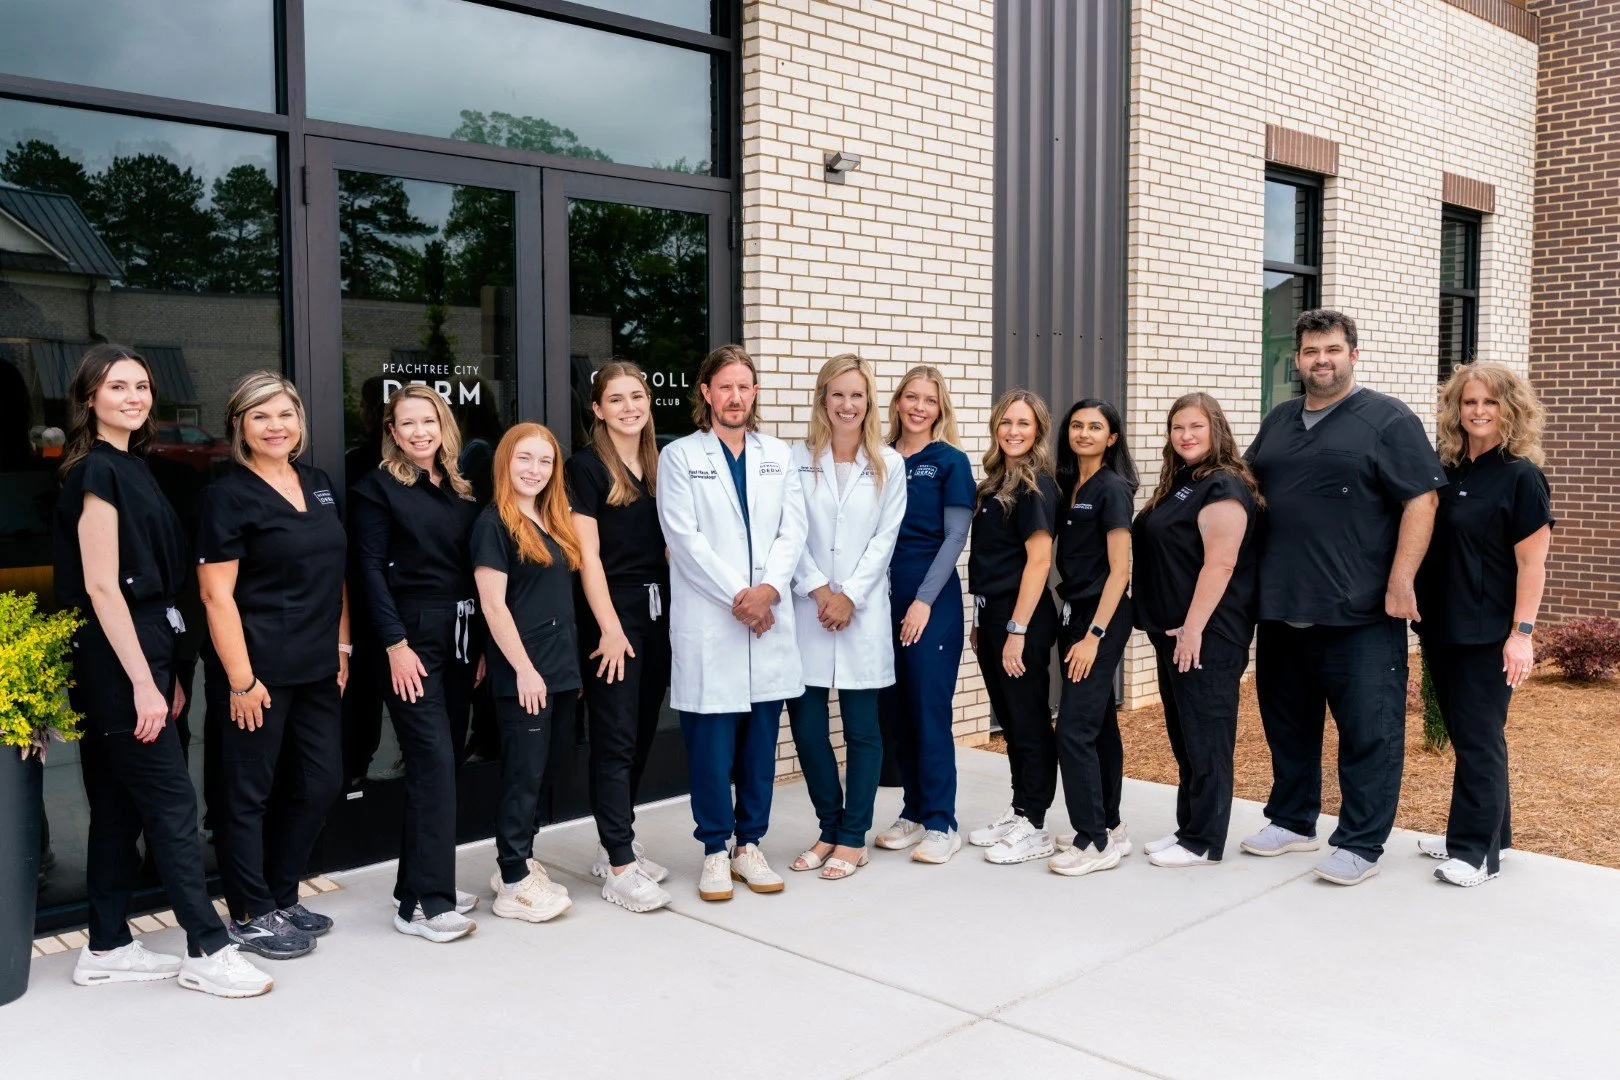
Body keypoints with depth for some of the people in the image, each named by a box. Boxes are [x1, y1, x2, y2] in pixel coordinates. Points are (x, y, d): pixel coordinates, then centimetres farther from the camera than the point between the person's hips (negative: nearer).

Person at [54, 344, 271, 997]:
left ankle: (106, 949, 22)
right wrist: (143, 682, -20)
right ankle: (208, 952, 4)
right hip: (116, 659, -9)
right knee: (173, 806, -4)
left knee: (118, 807, 13)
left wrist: (165, 672, 16)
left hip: (140, 653, 9)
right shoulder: (97, 470, -12)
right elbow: (101, 585, -17)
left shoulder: (129, 467, 15)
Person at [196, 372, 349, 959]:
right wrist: (241, 679, -16)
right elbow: (217, 593, -13)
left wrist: (341, 646, 10)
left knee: (319, 784, 12)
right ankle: (251, 914, 19)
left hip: (317, 668, 7)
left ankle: (282, 896, 29)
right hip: (258, 669, -7)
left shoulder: (318, 483, 11)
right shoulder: (228, 495, -9)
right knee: (248, 794, 5)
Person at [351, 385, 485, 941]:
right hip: (412, 637, -6)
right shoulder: (379, 487, -3)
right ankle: (423, 903, -7)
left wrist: (479, 643, 9)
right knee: (434, 762, -11)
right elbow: (372, 570, -8)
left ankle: (421, 884, 19)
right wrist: (395, 644, -15)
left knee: (444, 763, 8)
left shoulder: (459, 490, 14)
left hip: (459, 638, 6)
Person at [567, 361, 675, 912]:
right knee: (615, 739, -4)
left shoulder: (660, 463, 12)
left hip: (657, 611, 6)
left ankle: (614, 845, 24)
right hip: (611, 613, -6)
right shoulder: (587, 466, -6)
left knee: (642, 734, 11)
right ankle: (619, 869, 0)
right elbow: (588, 555, -10)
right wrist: (610, 629, -14)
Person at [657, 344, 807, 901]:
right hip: (708, 625, -3)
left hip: (770, 619, 3)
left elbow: (793, 528, 5)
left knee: (761, 740, 8)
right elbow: (684, 537, -7)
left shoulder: (778, 455, 13)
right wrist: (736, 596, -13)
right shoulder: (679, 456, 2)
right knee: (712, 741, 0)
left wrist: (769, 588, -11)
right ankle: (715, 850, 13)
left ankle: (750, 844, 20)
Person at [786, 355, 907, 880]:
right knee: (806, 724, 3)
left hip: (863, 613, -1)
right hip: (807, 610, 1)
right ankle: (829, 827, 21)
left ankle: (853, 837, 17)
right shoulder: (798, 459, 4)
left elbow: (885, 538, 0)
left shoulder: (889, 464, 4)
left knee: (862, 728, 4)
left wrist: (850, 596, -9)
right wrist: (818, 590, -11)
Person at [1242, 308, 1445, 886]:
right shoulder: (1278, 422, 15)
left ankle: (1360, 844, 9)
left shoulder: (1388, 420, -4)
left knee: (1367, 730, 0)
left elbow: (1421, 501, -10)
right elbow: (1246, 491, 25)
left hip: (1359, 615, -6)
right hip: (1280, 610, 6)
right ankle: (1292, 821, 30)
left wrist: (1400, 584, -17)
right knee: (1287, 723, 16)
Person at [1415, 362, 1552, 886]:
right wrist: (1420, 607, 10)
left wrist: (1522, 633, -17)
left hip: (1488, 633, -6)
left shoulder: (1520, 477, -9)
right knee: (1463, 733, 14)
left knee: (1479, 738, -3)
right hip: (1442, 627, 7)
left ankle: (1477, 850, 4)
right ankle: (1486, 831, 26)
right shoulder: (1446, 473, 8)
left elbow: (1532, 564, -12)